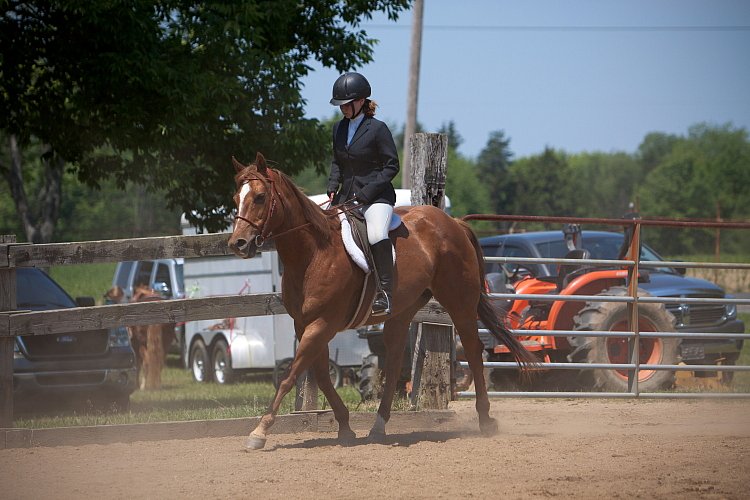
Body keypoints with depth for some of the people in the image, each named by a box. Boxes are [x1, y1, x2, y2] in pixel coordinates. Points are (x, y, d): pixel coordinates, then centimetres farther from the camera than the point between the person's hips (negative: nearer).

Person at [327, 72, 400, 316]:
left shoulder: (377, 128, -9)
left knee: (376, 235, -32)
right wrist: (332, 187, 5)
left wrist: (366, 193, -15)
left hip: (376, 196, -7)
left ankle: (385, 294, -31)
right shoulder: (339, 128, 10)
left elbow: (391, 165, -8)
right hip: (346, 195, 7)